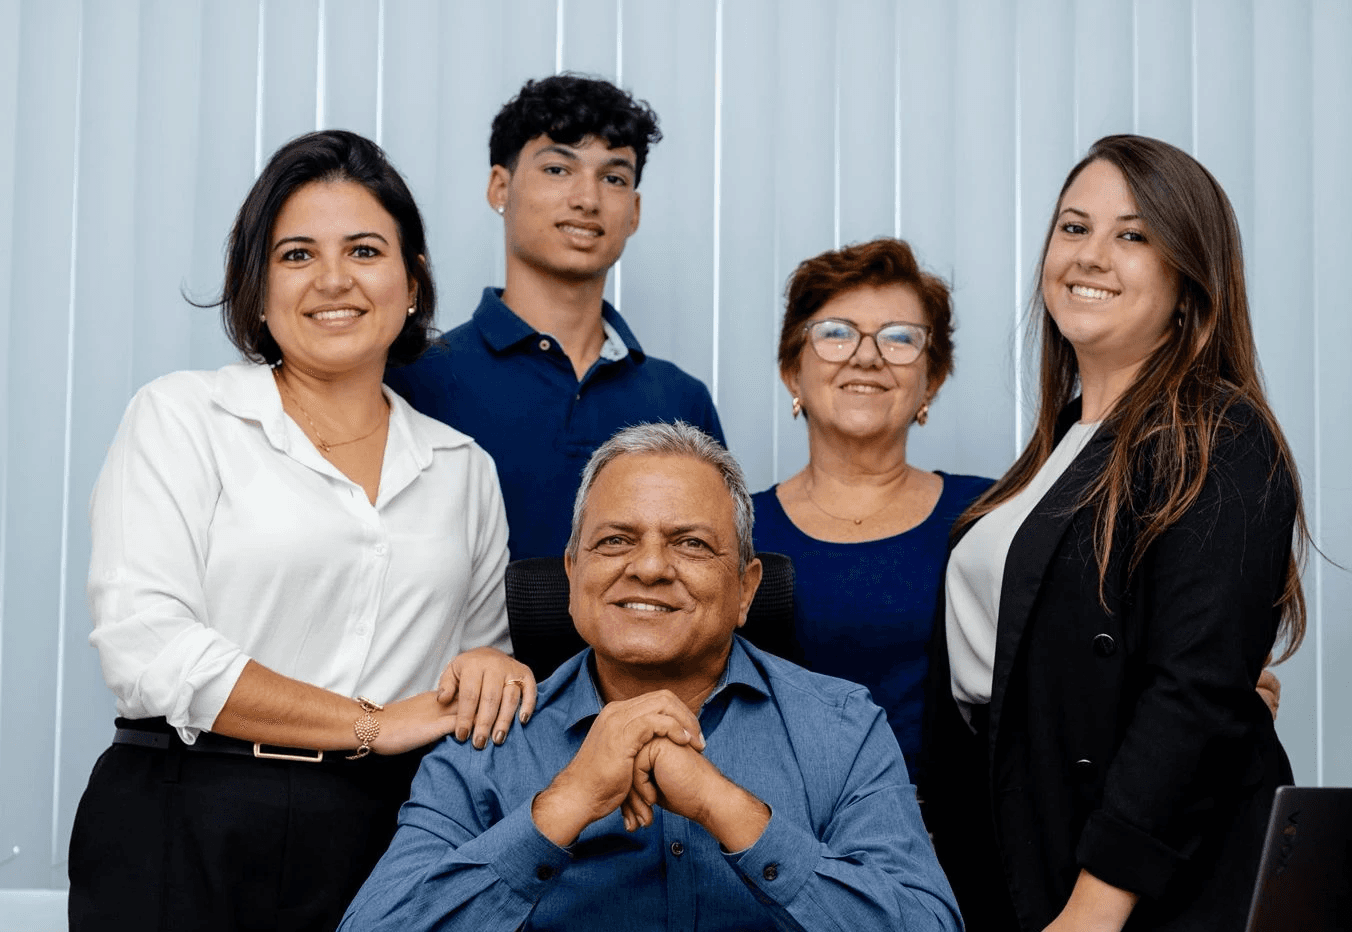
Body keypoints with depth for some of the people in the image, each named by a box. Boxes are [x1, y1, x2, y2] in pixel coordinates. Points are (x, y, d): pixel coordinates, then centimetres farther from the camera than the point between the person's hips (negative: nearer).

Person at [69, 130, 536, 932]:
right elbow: (147, 647, -10)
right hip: (190, 840, -3)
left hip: (389, 837, 3)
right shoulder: (181, 417, 1)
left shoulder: (462, 467, 13)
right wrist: (373, 725, -11)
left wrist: (494, 666, -4)